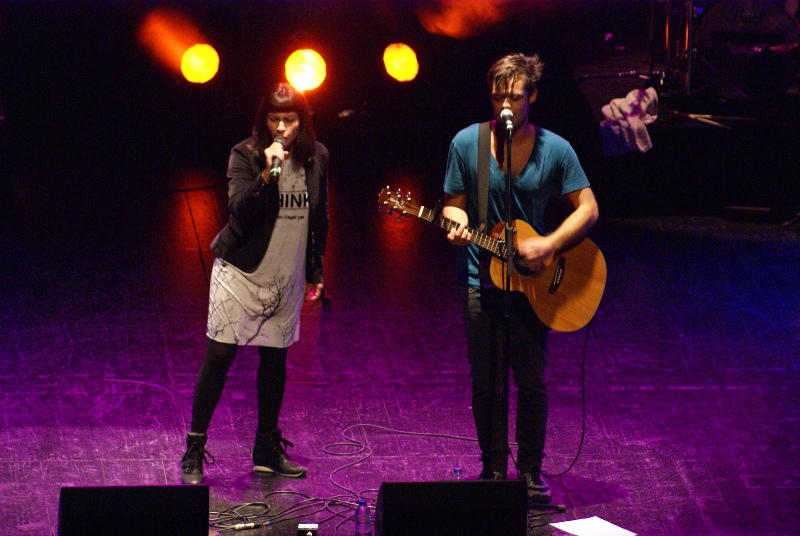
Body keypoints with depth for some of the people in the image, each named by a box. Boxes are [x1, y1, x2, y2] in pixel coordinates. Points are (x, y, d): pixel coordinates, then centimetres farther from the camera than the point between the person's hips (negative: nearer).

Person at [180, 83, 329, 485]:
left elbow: (319, 218, 12)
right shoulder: (245, 156, -10)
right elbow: (239, 210, -21)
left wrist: (315, 273, 14)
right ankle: (194, 452, 0)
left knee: (275, 359, 11)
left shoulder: (316, 157, 2)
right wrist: (267, 174, -33)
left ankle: (268, 449, 23)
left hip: (287, 277, 4)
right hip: (241, 271, -4)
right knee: (219, 355, -6)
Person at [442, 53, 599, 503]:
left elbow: (588, 209, -4)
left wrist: (549, 244, -18)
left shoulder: (555, 150, -6)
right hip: (481, 278, 1)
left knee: (532, 382, 3)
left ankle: (531, 472, 16)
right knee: (485, 383, 7)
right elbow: (454, 202, 5)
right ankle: (494, 470, 19)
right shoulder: (467, 143, -3)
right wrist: (458, 223, -18)